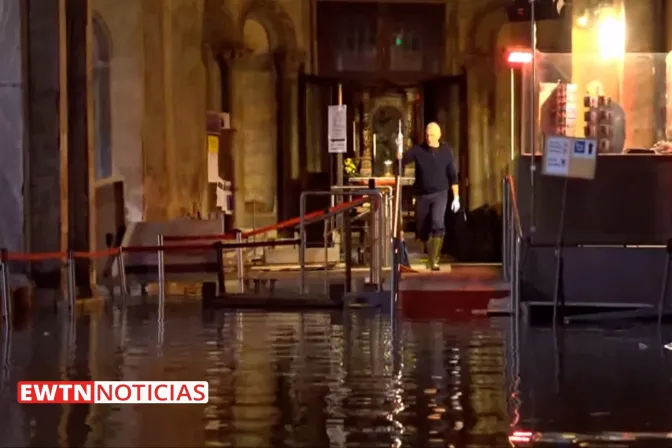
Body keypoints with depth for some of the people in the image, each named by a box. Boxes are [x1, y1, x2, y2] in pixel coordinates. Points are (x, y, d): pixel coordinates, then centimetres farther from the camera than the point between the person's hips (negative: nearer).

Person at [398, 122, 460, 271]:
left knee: (437, 224, -23)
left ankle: (434, 260, -19)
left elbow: (453, 176, 3)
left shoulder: (446, 151, -2)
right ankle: (430, 256, 33)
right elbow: (402, 161, -12)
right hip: (422, 195, 2)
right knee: (423, 230, 9)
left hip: (439, 194, -2)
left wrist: (456, 197, 2)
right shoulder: (418, 150, -3)